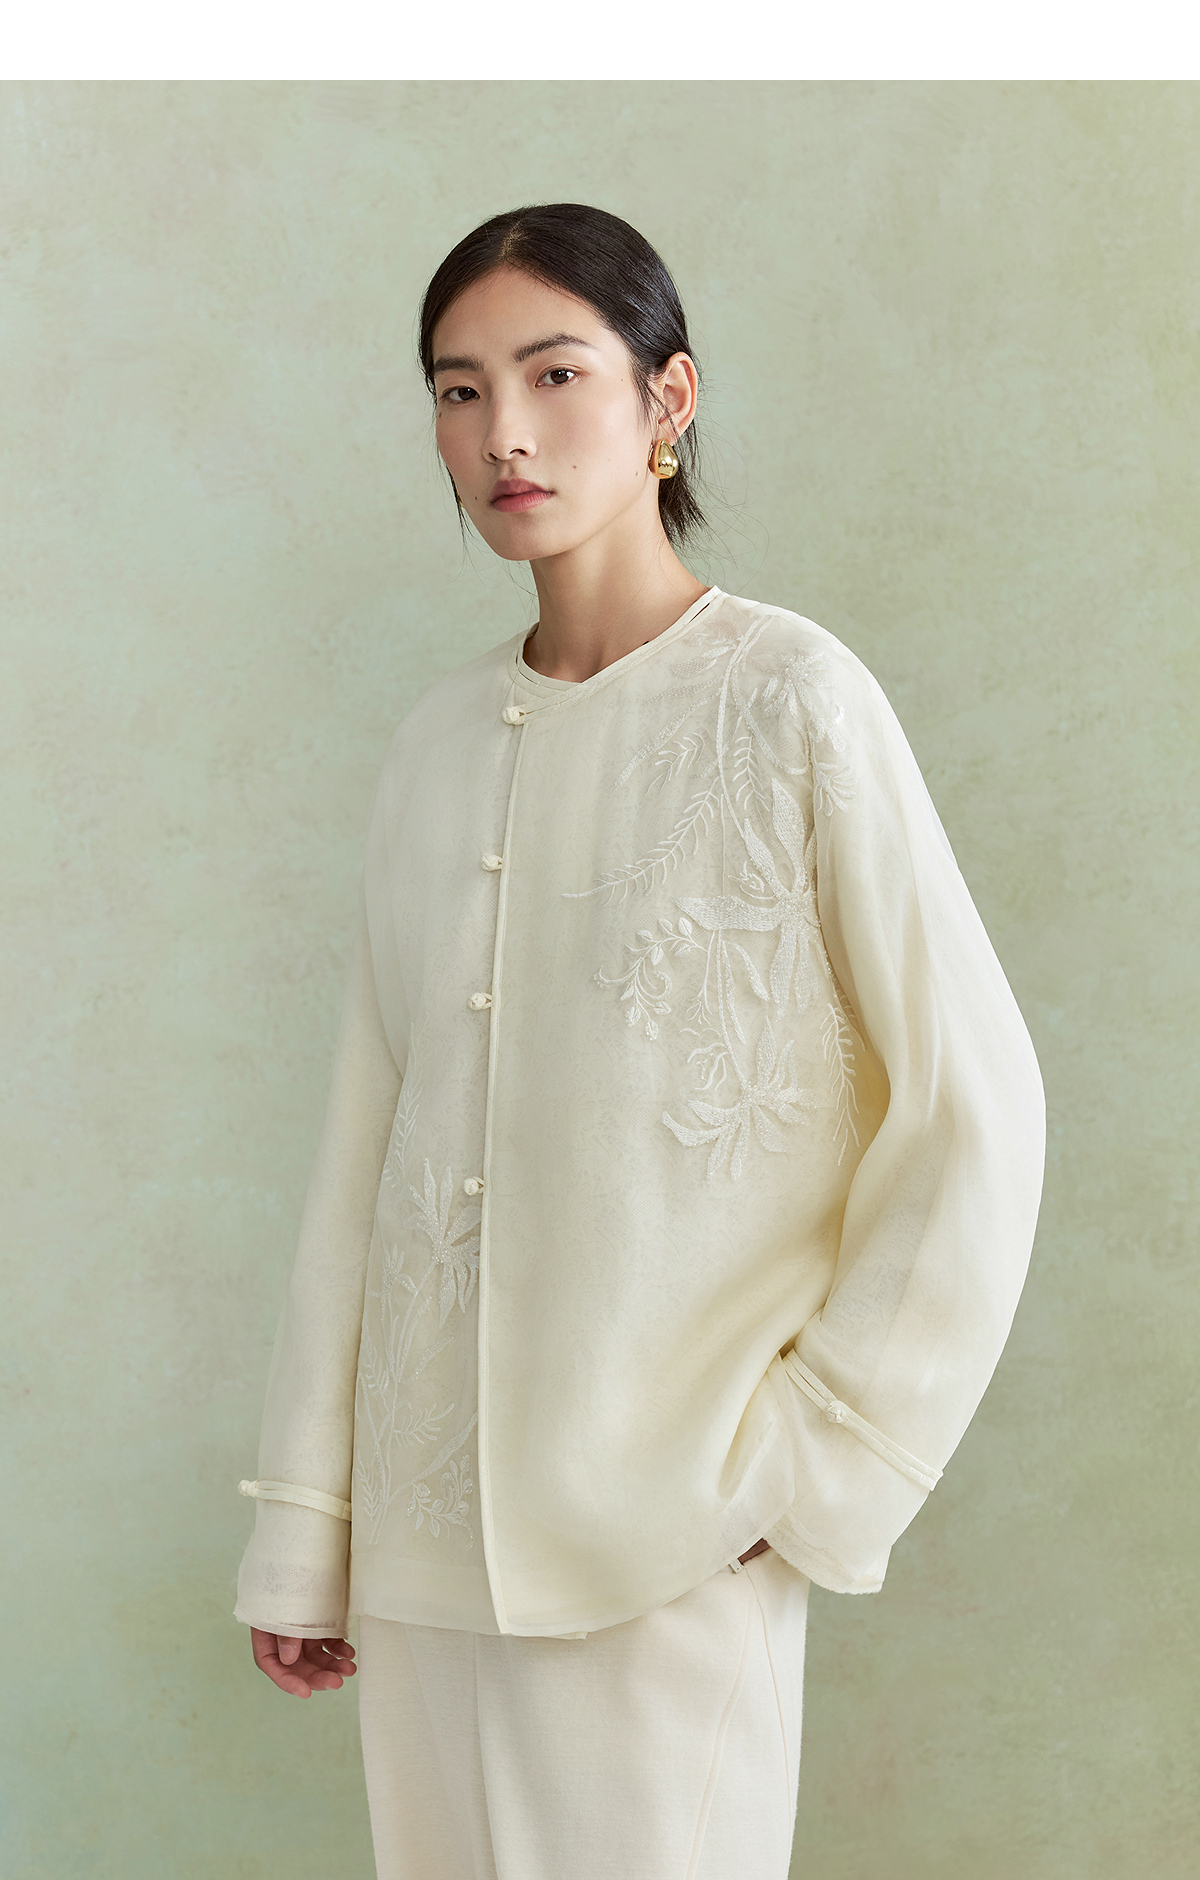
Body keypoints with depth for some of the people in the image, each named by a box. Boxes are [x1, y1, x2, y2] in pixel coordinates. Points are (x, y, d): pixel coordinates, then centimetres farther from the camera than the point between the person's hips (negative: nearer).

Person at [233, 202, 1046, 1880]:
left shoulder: (790, 704, -8)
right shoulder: (440, 744, 7)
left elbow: (976, 1113, -8)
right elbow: (367, 1137, 8)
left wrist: (820, 1462, -9)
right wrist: (302, 1525, 7)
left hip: (667, 1540, -4)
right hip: (425, 1524, 5)